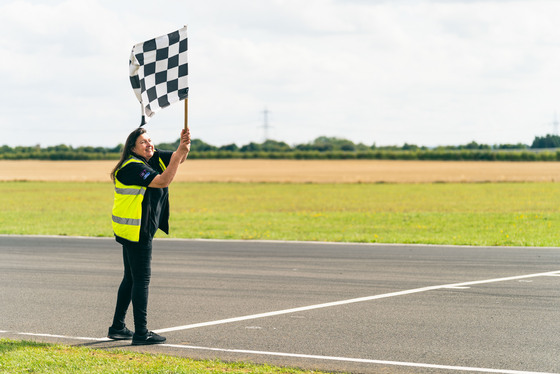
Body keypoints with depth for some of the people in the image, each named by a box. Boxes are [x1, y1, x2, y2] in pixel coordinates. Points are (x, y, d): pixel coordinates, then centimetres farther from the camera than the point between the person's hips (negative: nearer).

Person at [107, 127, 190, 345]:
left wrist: (184, 146, -11)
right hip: (134, 230, -10)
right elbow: (163, 181, -26)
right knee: (141, 278, -8)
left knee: (131, 278, 15)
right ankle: (141, 333, -5)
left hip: (141, 229, 10)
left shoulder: (155, 159, 9)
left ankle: (117, 327, 23)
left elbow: (178, 158, 11)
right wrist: (179, 153, -26)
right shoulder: (133, 168, -18)